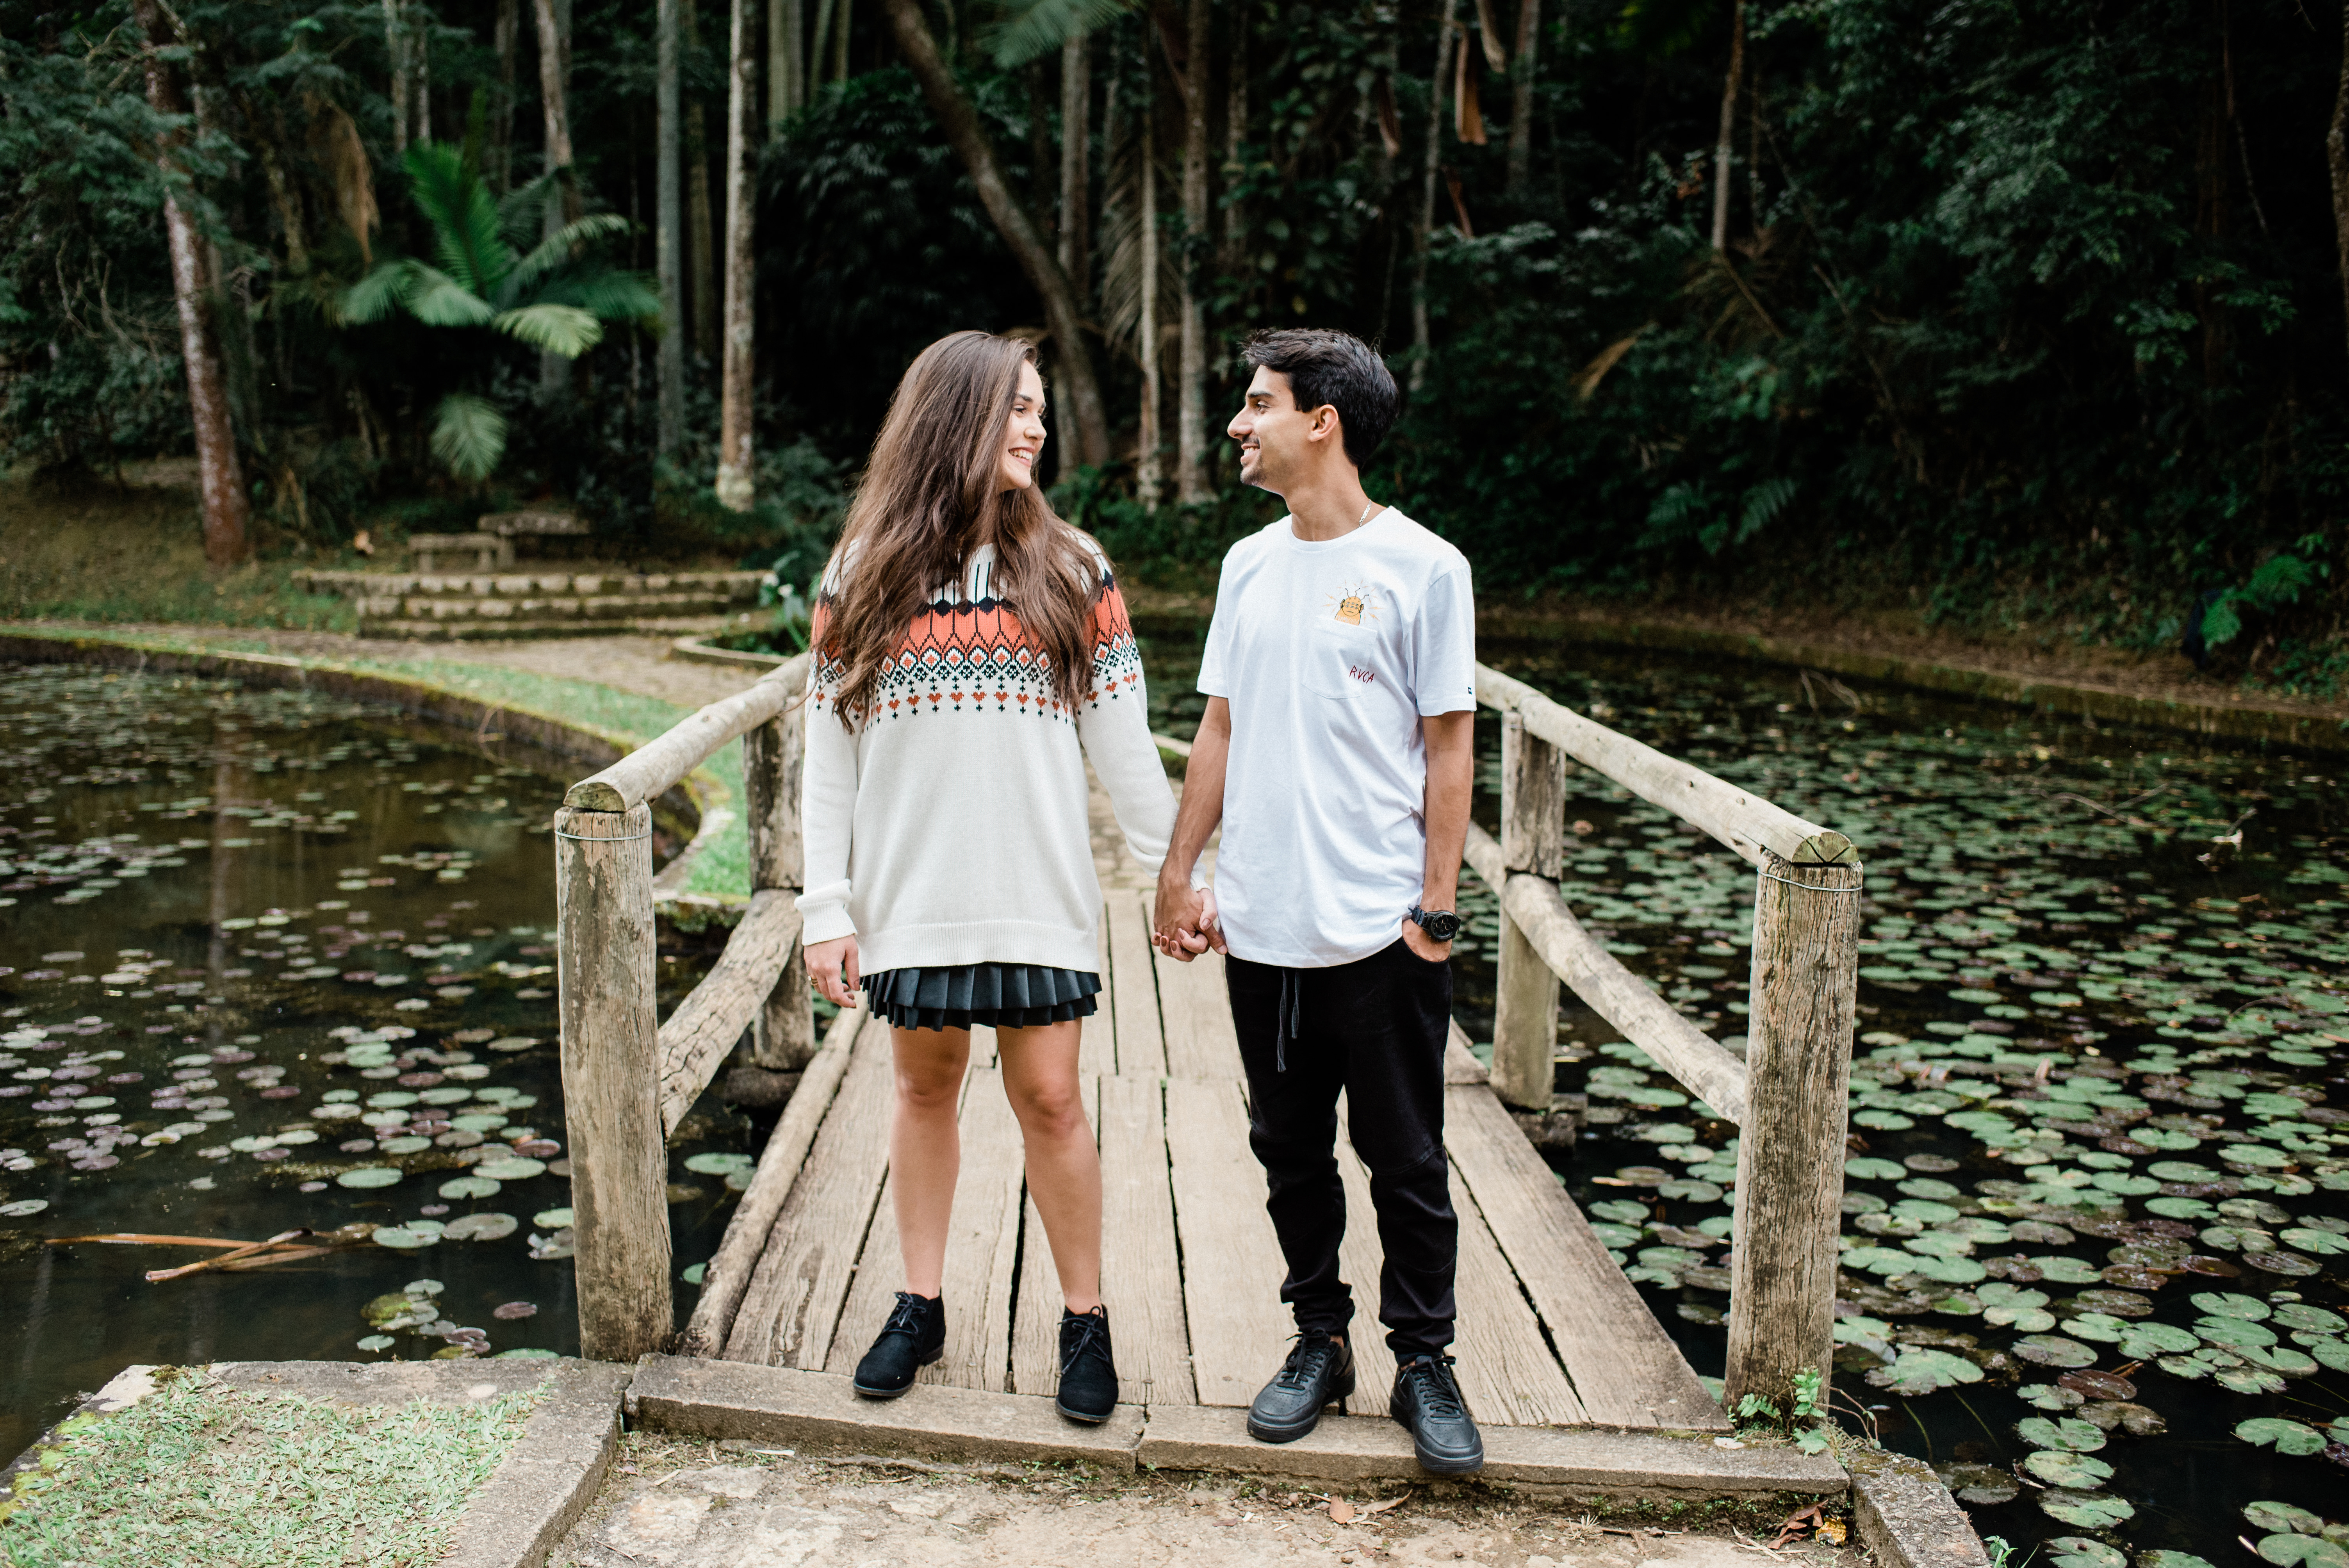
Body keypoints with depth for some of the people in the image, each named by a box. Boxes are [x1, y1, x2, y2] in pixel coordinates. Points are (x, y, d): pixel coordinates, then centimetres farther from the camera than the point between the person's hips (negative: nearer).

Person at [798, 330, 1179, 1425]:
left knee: (1047, 1096, 2)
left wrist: (1172, 869, 0)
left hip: (1035, 893, -1)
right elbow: (828, 751, 3)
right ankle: (921, 1307, 27)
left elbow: (1119, 737, 4)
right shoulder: (862, 575, 4)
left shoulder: (1071, 567, 4)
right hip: (909, 893, 1)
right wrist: (826, 905, -1)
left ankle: (1085, 1320, 18)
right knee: (925, 1085, 12)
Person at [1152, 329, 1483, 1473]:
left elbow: (1449, 749, -5)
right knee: (1291, 1153, 15)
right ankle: (1318, 1343, 30)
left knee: (1406, 1163, 7)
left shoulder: (1421, 567, -6)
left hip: (1382, 934, -5)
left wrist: (1437, 906, -9)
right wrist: (1178, 876, 11)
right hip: (1260, 927, 5)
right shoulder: (1249, 565, 9)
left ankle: (1422, 1363, 23)